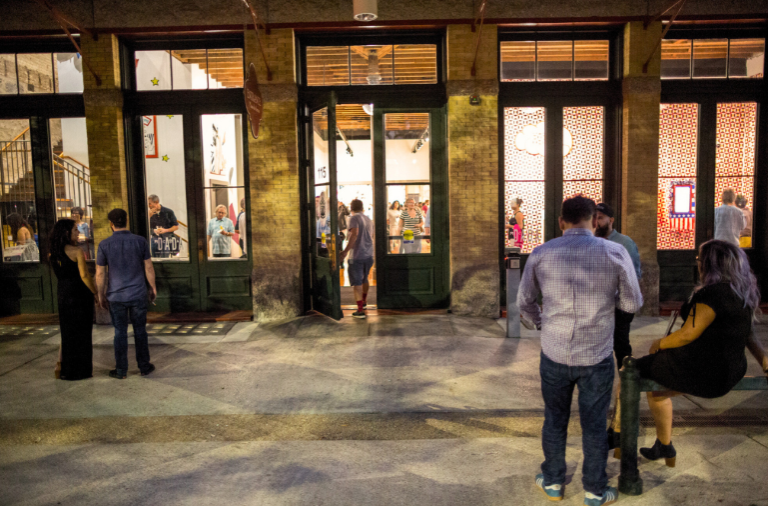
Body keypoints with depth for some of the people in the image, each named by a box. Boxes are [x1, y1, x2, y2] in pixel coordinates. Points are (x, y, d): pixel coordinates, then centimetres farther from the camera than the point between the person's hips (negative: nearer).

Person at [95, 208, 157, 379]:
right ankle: (144, 366, 19)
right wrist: (152, 288, 10)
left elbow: (100, 273, -3)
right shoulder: (140, 241, -5)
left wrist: (101, 295, 8)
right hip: (138, 294, 1)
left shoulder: (104, 245, -7)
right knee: (140, 330, 11)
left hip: (116, 296, 0)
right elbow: (148, 268, -1)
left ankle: (121, 370, 16)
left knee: (120, 332, 8)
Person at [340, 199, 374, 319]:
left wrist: (346, 250, -25)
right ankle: (364, 301, 42)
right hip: (369, 255, 7)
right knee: (364, 279, 24)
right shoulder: (369, 220, 13)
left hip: (357, 255, -7)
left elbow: (354, 234, -25)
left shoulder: (354, 218, -10)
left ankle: (360, 310, -5)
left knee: (357, 283, -3)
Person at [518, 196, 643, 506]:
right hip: (597, 357, -1)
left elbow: (525, 301, 4)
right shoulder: (615, 253, -11)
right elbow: (633, 303, -3)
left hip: (554, 354, 1)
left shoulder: (541, 254, -8)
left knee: (554, 421, 19)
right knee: (594, 425, 15)